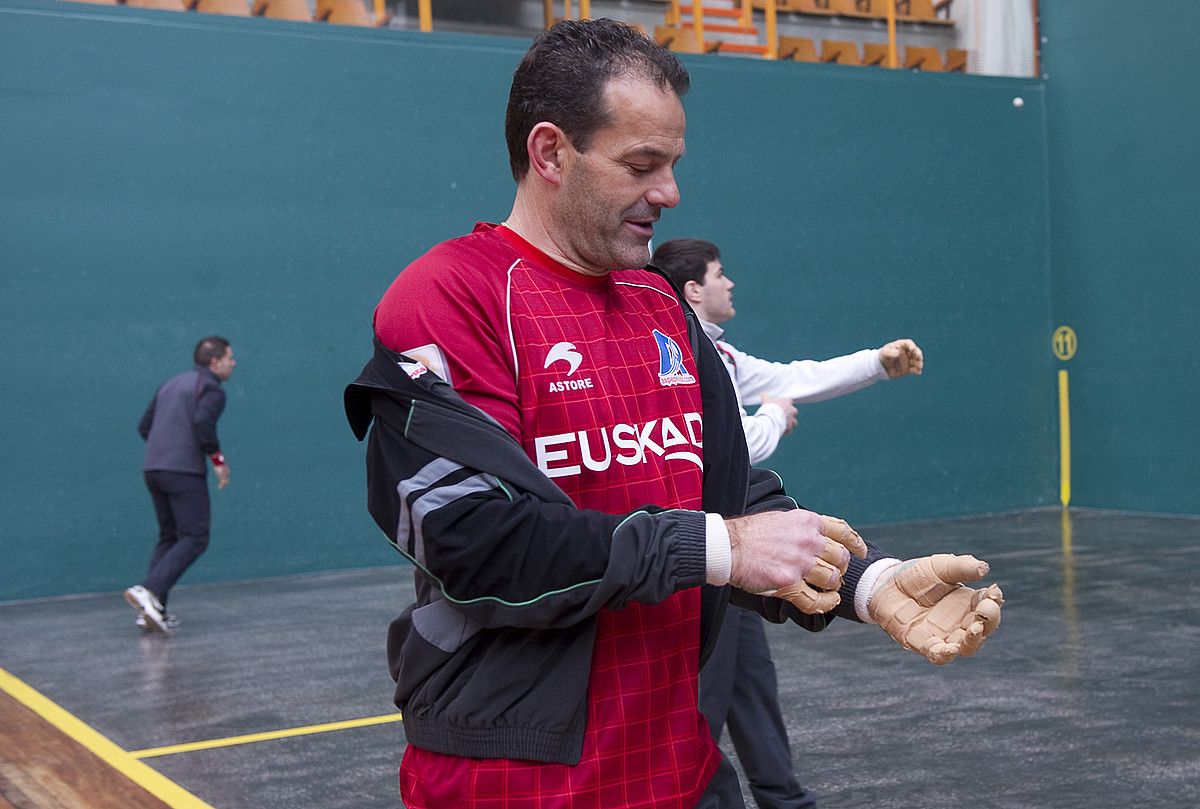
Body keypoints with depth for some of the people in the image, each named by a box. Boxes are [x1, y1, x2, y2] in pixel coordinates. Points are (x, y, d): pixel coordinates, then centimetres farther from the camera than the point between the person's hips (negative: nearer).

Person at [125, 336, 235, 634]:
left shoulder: (171, 384, 22)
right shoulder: (212, 389, -3)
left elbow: (144, 427, 20)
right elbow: (202, 421, -22)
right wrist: (218, 457, -12)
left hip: (153, 469, 8)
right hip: (185, 472, -8)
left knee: (169, 537, 16)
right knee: (194, 539, -4)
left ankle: (152, 610, 7)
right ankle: (149, 591, -21)